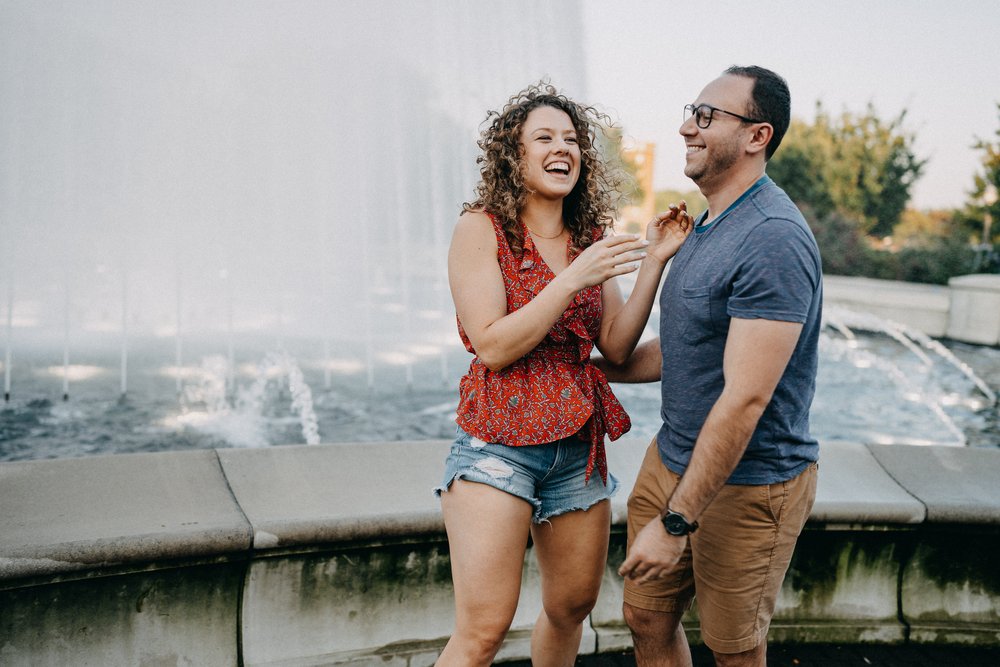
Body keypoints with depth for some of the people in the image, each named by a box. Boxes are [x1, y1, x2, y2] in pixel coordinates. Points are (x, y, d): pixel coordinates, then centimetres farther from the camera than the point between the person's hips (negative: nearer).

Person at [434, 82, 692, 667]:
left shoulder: (591, 238, 9)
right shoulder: (481, 230, -6)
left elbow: (617, 346, 6)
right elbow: (492, 346, -14)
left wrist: (654, 263, -4)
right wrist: (574, 280, -20)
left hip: (579, 447, 6)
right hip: (500, 444, -6)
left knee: (573, 606, 17)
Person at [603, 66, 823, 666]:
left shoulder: (773, 239, -24)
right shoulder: (705, 227, 9)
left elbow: (745, 399, -27)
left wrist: (675, 522, -25)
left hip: (749, 482, -8)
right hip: (671, 459, 9)